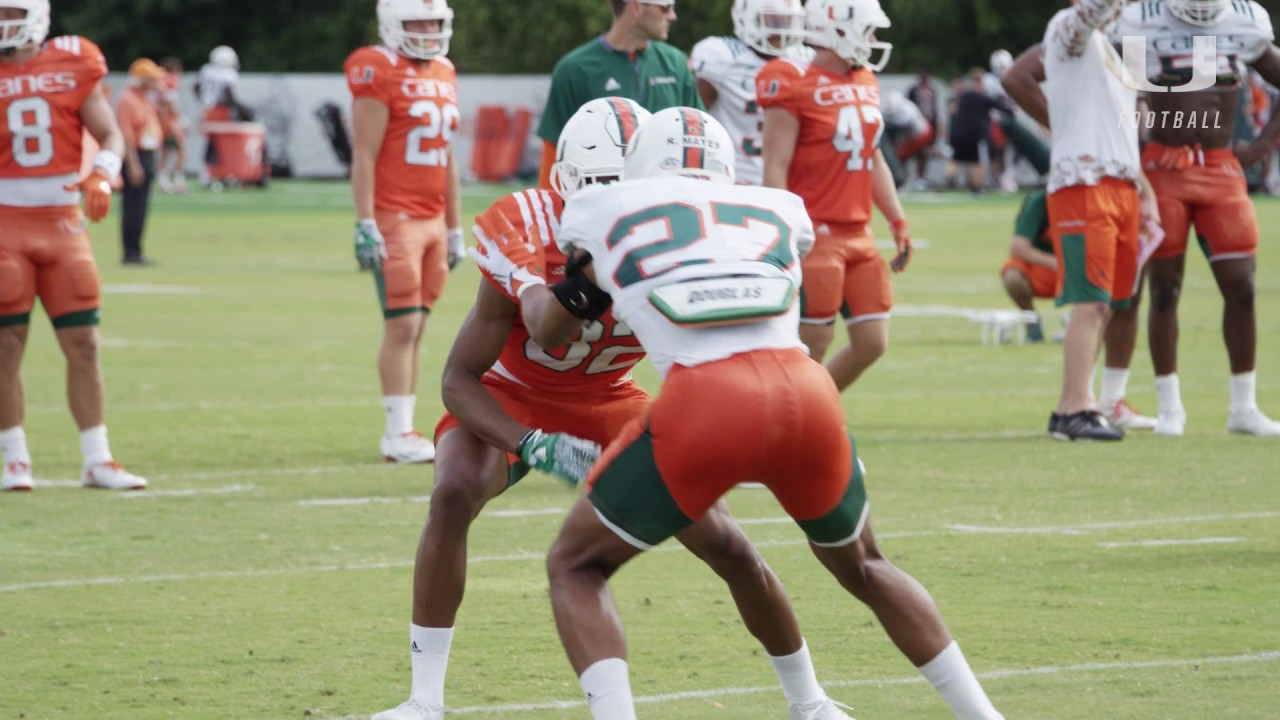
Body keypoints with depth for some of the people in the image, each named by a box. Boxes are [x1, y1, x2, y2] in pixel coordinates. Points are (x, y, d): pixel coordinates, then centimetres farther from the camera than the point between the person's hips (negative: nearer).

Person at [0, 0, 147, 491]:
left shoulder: (74, 65, 3)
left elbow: (109, 134, 6)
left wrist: (102, 176, -13)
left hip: (62, 221, 2)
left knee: (83, 343, 2)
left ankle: (97, 460, 9)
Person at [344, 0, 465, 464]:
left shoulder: (444, 76, 15)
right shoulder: (380, 73, -8)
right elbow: (364, 156, -11)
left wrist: (455, 228, 20)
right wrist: (365, 224, -16)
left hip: (433, 220, 7)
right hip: (394, 219, -7)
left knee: (414, 327, 6)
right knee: (403, 325, -10)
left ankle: (403, 429, 7)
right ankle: (398, 434, -9)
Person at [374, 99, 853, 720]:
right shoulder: (525, 245, -32)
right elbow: (459, 379, -28)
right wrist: (534, 445, -42)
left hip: (606, 402, 2)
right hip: (512, 400, -2)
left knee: (726, 545, -5)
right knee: (454, 495, -33)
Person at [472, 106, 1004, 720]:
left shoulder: (601, 211, 21)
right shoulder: (779, 210, 27)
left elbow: (548, 325, 35)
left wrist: (526, 280, 56)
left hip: (704, 406, -3)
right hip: (806, 393, 3)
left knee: (576, 567, 16)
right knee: (861, 566, 31)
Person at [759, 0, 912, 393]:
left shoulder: (865, 82, 12)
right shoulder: (796, 86, -12)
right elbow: (776, 169, -14)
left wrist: (897, 221, 17)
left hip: (859, 236, 8)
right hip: (817, 235, -8)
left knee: (872, 343, 5)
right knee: (812, 348, -5)